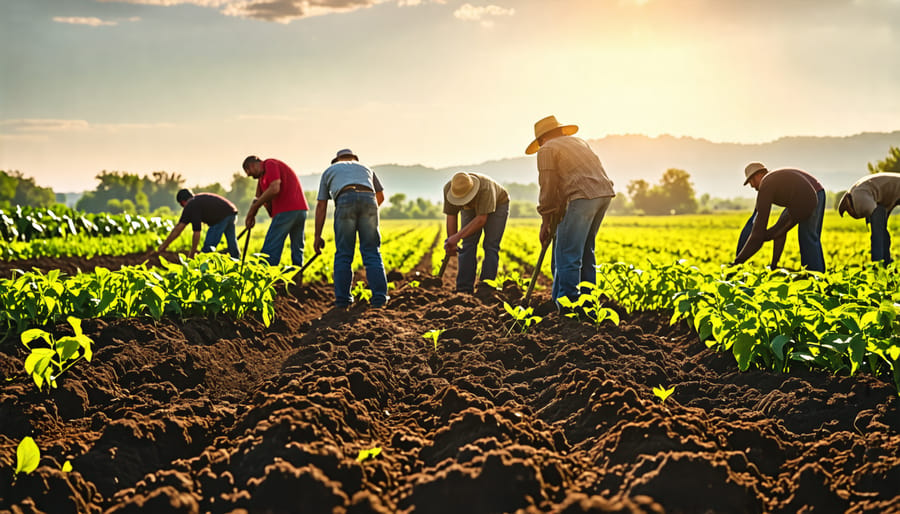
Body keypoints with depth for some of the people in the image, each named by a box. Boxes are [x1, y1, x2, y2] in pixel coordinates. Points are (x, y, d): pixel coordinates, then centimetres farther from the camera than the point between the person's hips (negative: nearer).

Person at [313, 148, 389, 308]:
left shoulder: (329, 171, 32)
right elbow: (381, 196, 49)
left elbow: (321, 206, 25)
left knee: (343, 254, 8)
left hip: (345, 201, -1)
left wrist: (318, 236, 26)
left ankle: (342, 299, 6)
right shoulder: (365, 168, 38)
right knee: (371, 253, 7)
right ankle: (379, 298, 1)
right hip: (368, 199, 1)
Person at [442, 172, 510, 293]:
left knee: (490, 246, -14)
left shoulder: (485, 188, -43)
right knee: (468, 245, -7)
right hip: (471, 209, 4)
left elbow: (481, 219, -42)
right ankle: (464, 290, -5)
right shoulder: (448, 188, -28)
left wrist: (458, 236, -46)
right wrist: (451, 243, -22)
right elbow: (451, 217, -19)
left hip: (497, 205, -4)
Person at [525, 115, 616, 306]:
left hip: (584, 196, -8)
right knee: (585, 251, 18)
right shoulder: (579, 141, 28)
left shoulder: (547, 150, 6)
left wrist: (545, 222, 6)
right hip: (605, 192, 8)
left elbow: (548, 188, 0)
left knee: (567, 254, -5)